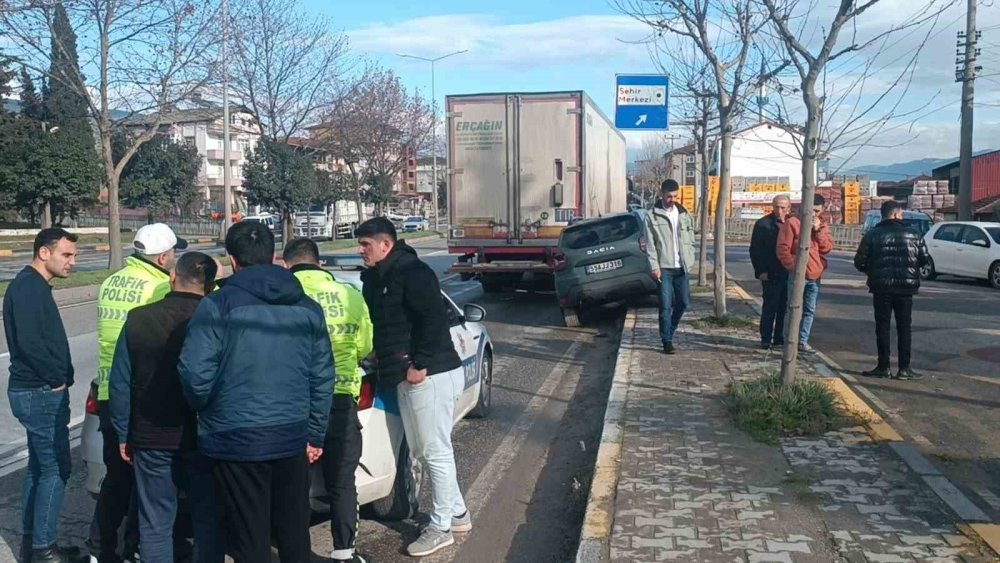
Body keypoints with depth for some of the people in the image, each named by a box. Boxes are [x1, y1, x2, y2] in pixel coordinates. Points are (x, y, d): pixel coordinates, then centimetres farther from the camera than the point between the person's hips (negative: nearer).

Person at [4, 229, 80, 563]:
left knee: (39, 467, 16)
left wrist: (59, 378, 8)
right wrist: (58, 378, -15)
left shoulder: (33, 285, 15)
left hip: (37, 390, 10)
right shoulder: (28, 286, -17)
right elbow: (29, 341, -26)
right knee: (56, 469, -4)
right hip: (42, 393, -10)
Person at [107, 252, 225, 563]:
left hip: (151, 439, 2)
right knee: (208, 521, 12)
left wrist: (124, 435, 10)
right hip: (202, 440, -1)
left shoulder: (138, 319, -5)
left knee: (155, 525, 12)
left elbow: (119, 384, 0)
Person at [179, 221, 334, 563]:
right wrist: (315, 435, 15)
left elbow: (195, 373, -15)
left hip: (236, 440, -4)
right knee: (295, 535, 17)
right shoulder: (308, 308, 6)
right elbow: (323, 377, 8)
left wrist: (203, 410, 6)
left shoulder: (217, 306, -10)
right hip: (292, 438, 4)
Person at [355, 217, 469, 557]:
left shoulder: (412, 273, -15)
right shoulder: (375, 278, 13)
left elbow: (434, 320, -22)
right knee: (422, 451, 16)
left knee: (436, 452, 0)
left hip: (429, 375, -10)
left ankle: (440, 528, 12)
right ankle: (457, 513, 30)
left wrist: (420, 364, -22)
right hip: (406, 377, 10)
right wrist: (379, 352, 9)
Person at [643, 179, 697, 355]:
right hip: (664, 267, -4)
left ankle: (669, 331, 28)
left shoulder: (684, 215, 10)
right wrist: (654, 266, -13)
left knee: (684, 302, 8)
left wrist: (689, 261, 4)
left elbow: (691, 240, 14)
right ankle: (667, 341, 4)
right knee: (666, 305, -3)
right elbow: (650, 244, -7)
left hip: (681, 267, 4)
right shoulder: (652, 216, -3)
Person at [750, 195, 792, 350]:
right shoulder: (763, 224, -4)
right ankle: (766, 340, 5)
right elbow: (755, 250, -5)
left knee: (784, 308, 10)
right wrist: (761, 271, -12)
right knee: (769, 308, -2)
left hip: (788, 274, 5)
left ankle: (779, 338, 20)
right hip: (771, 275, -5)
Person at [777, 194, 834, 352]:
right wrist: (793, 267, -13)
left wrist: (819, 230, -9)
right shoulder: (792, 223, -6)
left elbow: (827, 248, 2)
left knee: (810, 311, 9)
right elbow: (783, 249, -9)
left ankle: (802, 340, 16)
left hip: (815, 275, 6)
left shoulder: (822, 226, 13)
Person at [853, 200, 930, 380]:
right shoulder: (913, 235, 1)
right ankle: (904, 368, 7)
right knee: (904, 327, 8)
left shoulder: (872, 235, -3)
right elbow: (925, 259, 4)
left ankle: (883, 367, 6)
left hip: (881, 287, -1)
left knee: (882, 327, 6)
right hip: (906, 287, 1)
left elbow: (860, 262, -5)